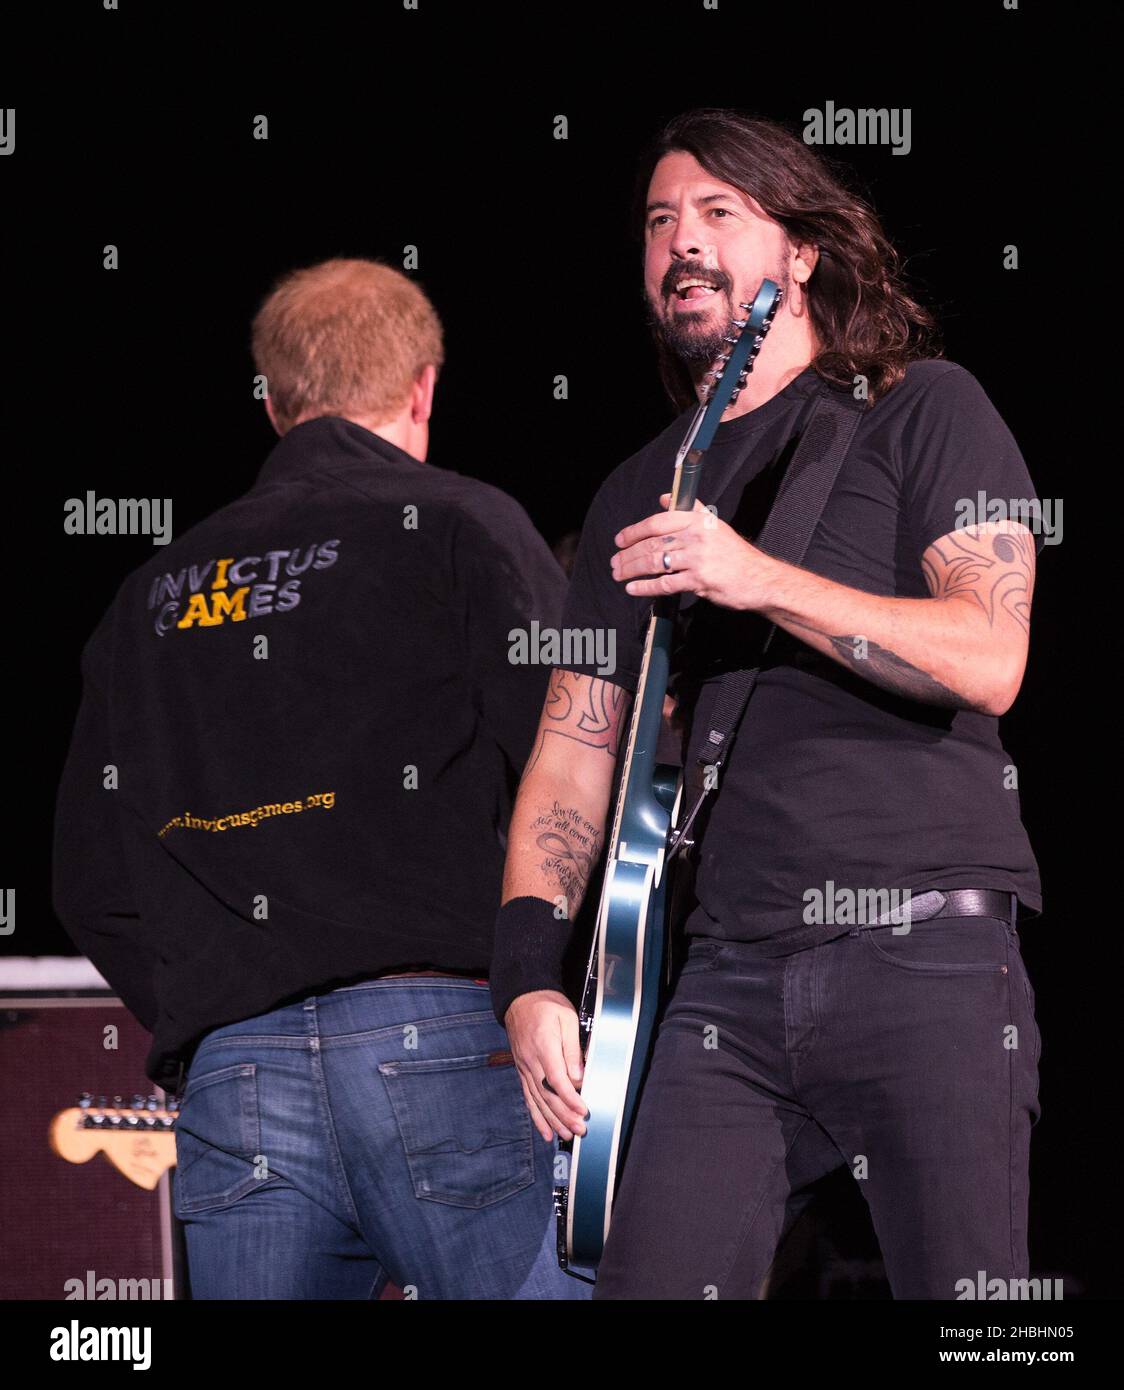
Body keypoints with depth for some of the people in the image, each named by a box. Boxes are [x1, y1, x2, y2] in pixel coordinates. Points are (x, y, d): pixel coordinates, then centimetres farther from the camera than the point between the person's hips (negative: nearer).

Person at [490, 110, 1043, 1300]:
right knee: (643, 1287, -7)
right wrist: (530, 977, 4)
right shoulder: (639, 496, 21)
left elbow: (990, 659, -9)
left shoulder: (921, 411, 6)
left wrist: (761, 581, -19)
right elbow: (571, 752, 18)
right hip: (730, 976, 4)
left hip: (925, 947, -4)